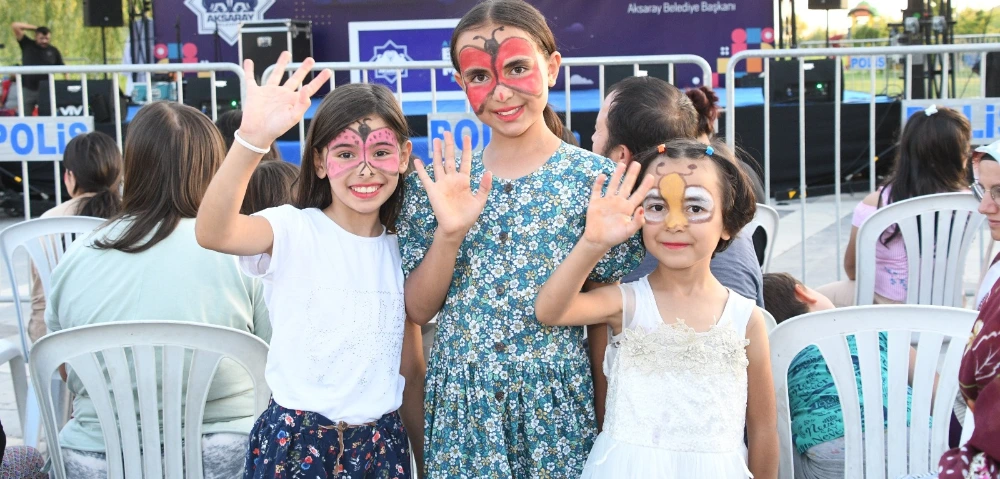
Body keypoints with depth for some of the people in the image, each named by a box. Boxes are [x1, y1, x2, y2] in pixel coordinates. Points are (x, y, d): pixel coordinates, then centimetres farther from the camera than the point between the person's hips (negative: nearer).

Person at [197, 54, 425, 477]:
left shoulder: (402, 249, 4)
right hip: (297, 441, -4)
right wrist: (252, 140, -45)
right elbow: (212, 232, -32)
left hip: (383, 441, 4)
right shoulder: (294, 231, -10)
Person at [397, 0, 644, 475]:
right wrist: (449, 234, -15)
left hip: (557, 401, -2)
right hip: (460, 403, 2)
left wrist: (606, 416, -6)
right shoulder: (436, 181, 0)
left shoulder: (594, 178, -7)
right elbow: (418, 310, -1)